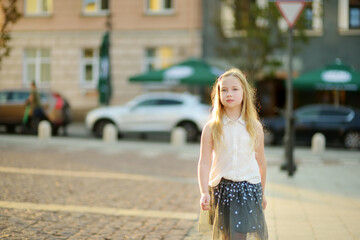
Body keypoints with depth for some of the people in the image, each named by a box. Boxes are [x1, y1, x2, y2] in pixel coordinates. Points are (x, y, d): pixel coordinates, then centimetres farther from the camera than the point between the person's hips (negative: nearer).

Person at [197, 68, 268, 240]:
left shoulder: (255, 127, 2)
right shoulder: (211, 128, -2)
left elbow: (261, 162, 12)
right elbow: (204, 163, -5)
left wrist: (262, 193, 19)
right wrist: (204, 192, -16)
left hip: (249, 188, 0)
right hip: (221, 189, 0)